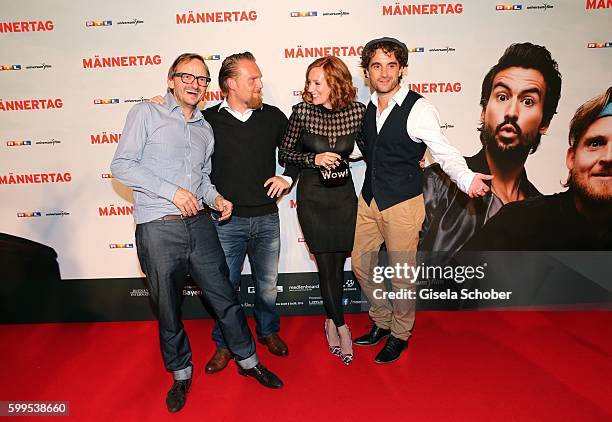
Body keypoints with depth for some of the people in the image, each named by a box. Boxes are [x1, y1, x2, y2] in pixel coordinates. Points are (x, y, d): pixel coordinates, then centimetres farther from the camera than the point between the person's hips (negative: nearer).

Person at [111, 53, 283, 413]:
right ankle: (181, 373, 32)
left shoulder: (205, 128, 15)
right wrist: (172, 191, -16)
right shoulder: (147, 114, -1)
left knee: (225, 296, 10)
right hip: (158, 228, -4)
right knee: (168, 308, 10)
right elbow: (122, 165, -8)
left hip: (199, 224, 4)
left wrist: (215, 197, 0)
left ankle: (248, 361, 29)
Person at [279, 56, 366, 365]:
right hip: (312, 197, -1)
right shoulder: (302, 112, -7)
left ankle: (331, 321, 32)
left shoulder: (357, 111, -4)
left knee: (338, 263, 8)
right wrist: (314, 159, -14)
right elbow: (284, 154, -1)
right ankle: (341, 328, 18)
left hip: (344, 195, 2)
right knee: (326, 265, 0)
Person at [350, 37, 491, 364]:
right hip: (369, 199, 7)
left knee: (401, 274, 6)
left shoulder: (418, 108, -13)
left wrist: (467, 178, -36)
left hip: (402, 203, -6)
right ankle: (381, 322, 37)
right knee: (361, 264, 15)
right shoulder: (367, 107, 7)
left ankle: (400, 334, 31)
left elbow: (444, 152, -18)